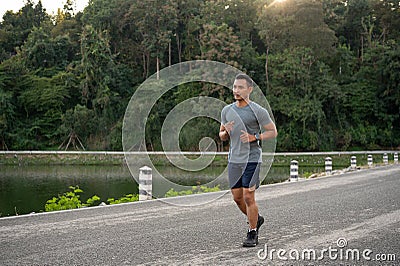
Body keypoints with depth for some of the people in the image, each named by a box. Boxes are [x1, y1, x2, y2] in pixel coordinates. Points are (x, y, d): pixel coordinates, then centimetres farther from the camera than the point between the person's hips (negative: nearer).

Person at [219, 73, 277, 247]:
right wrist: (226, 132, -8)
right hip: (234, 160, 5)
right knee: (237, 198, 10)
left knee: (248, 198, -7)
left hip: (252, 160, -5)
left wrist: (254, 137, -17)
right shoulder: (227, 111, 8)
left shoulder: (258, 111, -7)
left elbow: (273, 132, -1)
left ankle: (252, 235, 7)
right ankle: (256, 219, 35)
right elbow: (222, 137, 16)